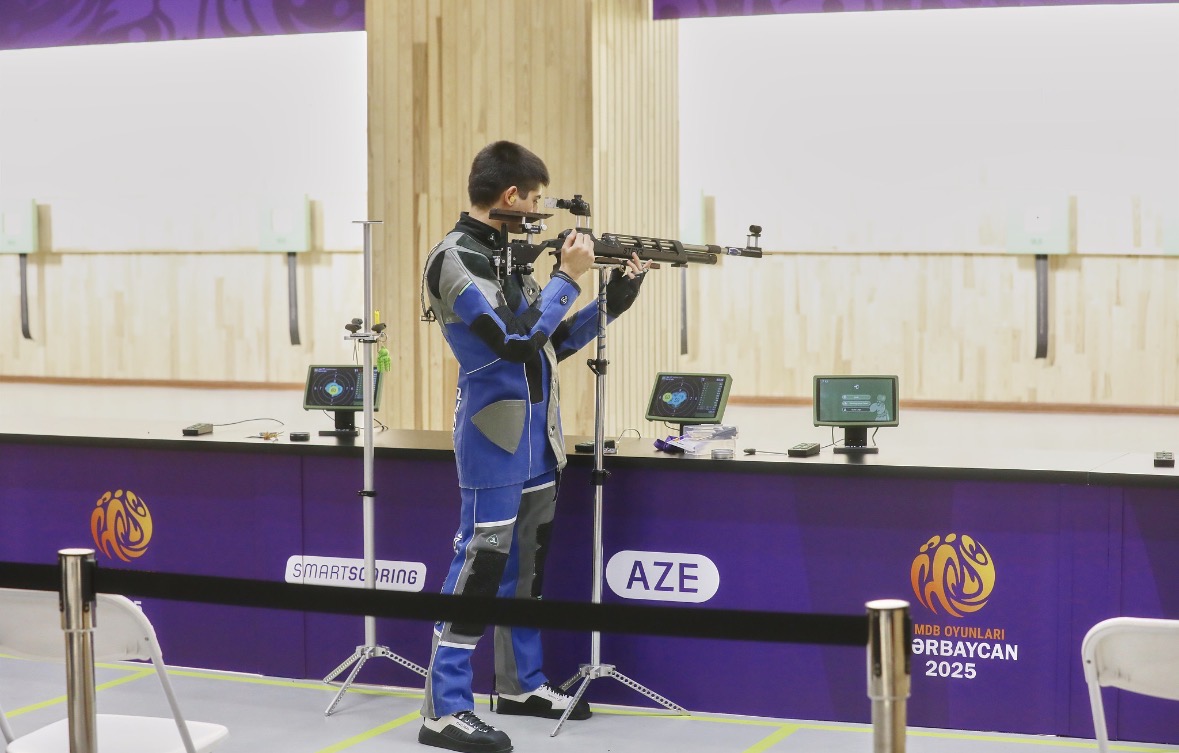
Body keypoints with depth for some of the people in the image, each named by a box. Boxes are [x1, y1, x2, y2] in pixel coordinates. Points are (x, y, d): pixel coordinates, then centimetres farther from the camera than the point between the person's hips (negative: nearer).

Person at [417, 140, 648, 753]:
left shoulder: (507, 253, 13)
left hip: (536, 432, 9)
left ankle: (520, 684, 27)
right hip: (495, 432, -9)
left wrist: (614, 298, 9)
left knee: (527, 558, 15)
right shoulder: (455, 259, -14)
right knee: (480, 561, -9)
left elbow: (552, 342, 16)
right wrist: (567, 277, -14)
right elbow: (518, 340, -22)